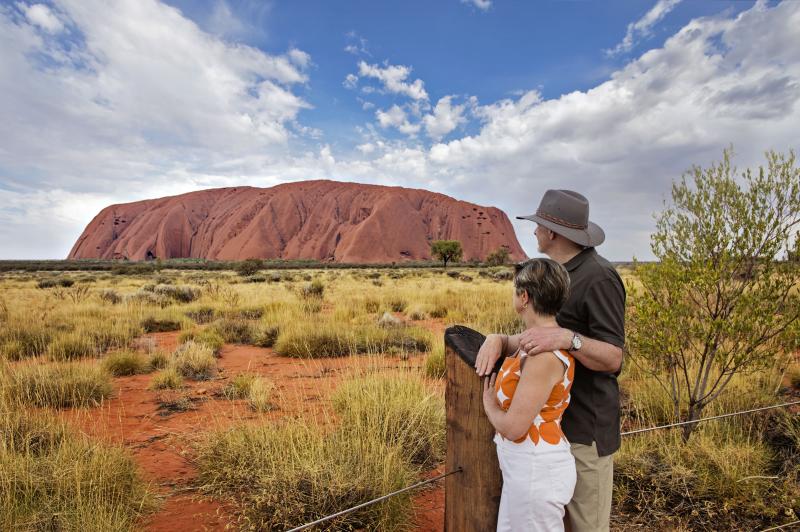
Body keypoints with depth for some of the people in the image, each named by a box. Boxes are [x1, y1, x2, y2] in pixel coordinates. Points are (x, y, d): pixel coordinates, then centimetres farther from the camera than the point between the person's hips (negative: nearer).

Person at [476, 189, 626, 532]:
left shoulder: (599, 278, -18)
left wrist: (567, 338, -37)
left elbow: (612, 359, -20)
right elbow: (530, 343, 6)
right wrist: (497, 340, -14)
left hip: (586, 426, -8)